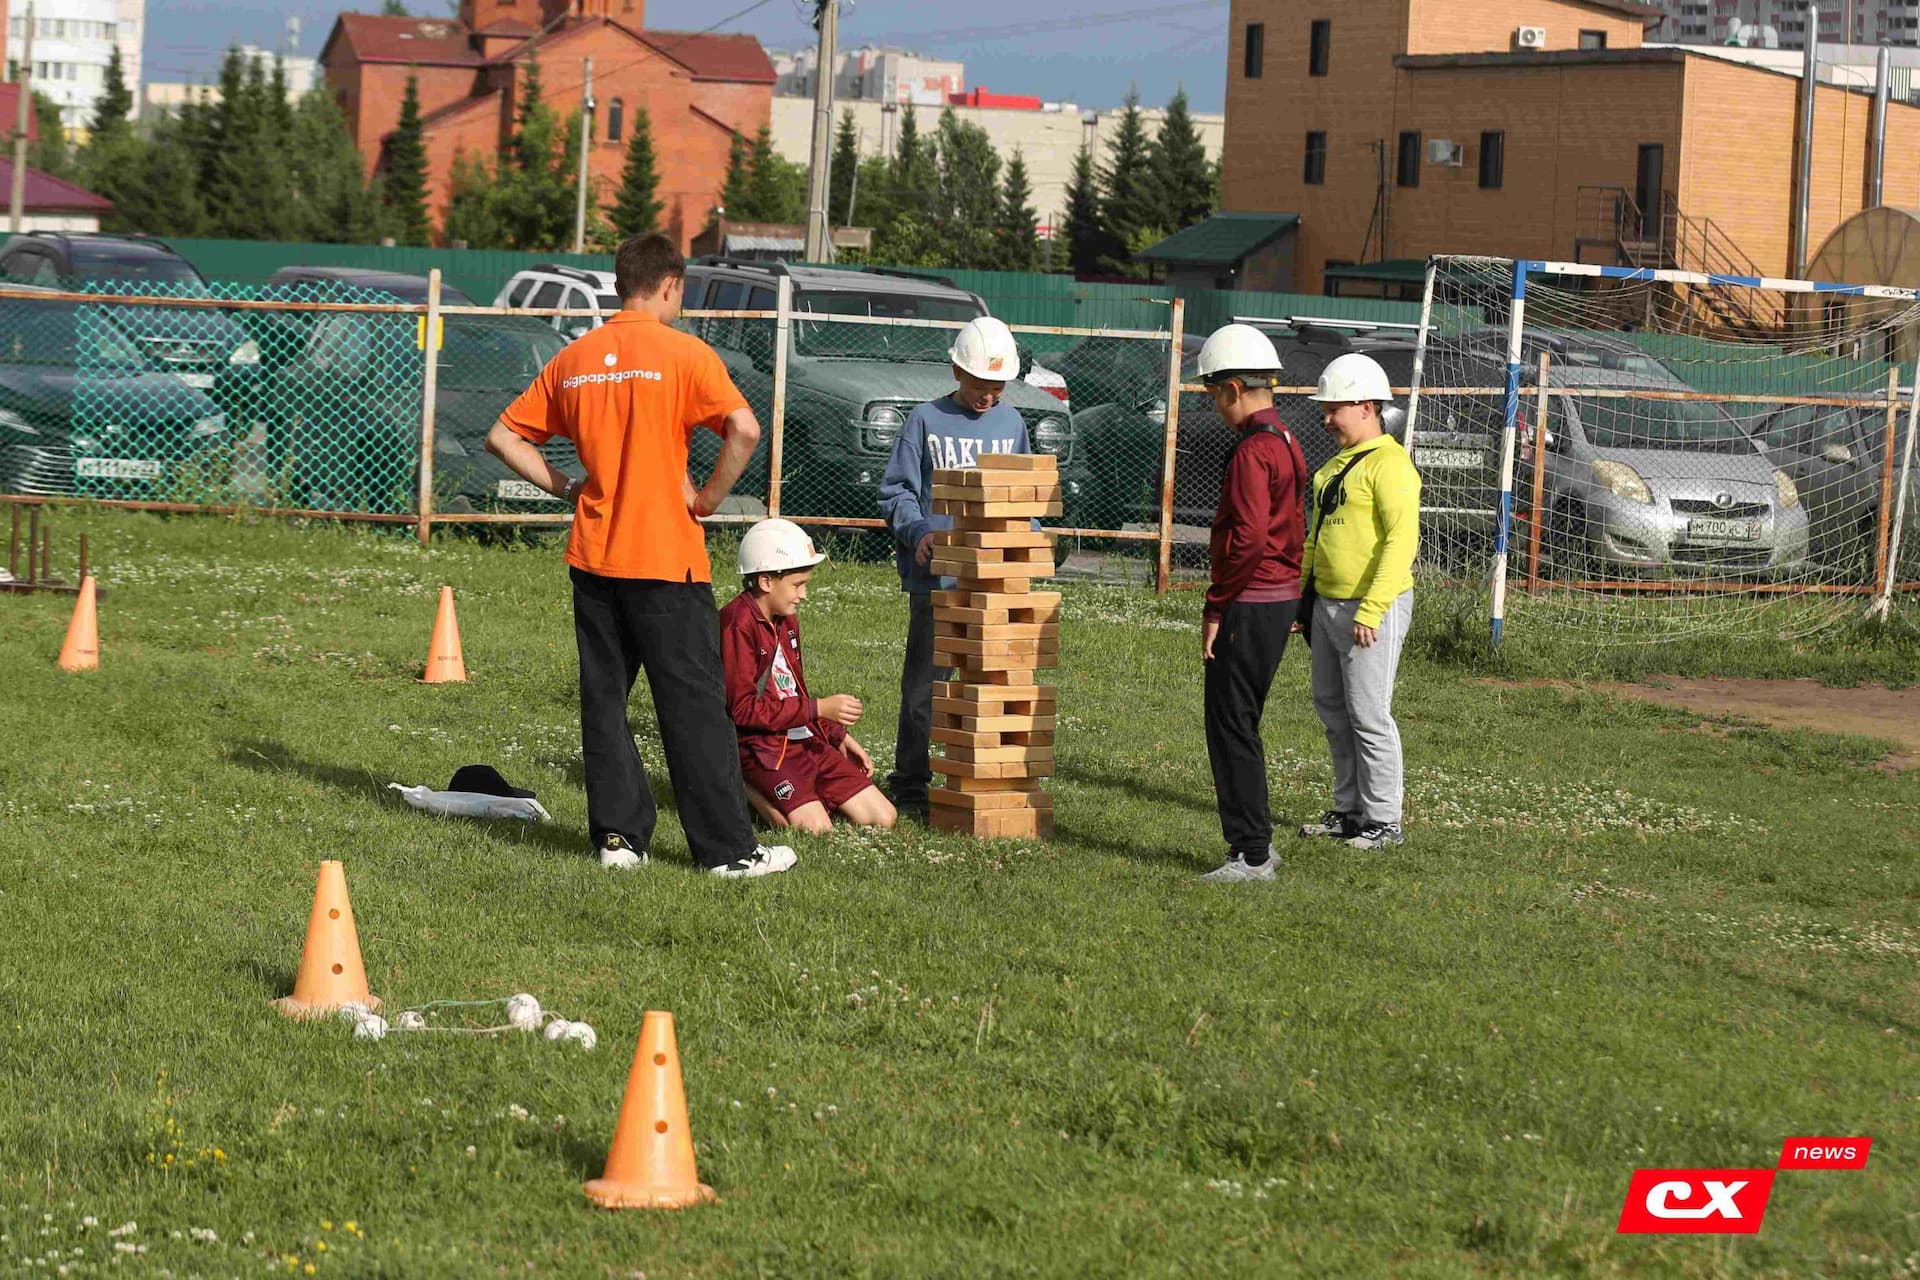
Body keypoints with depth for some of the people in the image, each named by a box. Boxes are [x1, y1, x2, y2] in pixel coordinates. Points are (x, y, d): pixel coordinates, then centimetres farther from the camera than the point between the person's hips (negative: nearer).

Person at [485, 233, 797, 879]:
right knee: (693, 705, 0)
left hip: (593, 557, 5)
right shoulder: (683, 353, -8)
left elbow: (503, 438, 12)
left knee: (604, 699, 12)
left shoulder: (573, 360, 8)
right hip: (667, 558, -5)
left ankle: (618, 836, 11)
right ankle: (728, 849, 3)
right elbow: (744, 430, -21)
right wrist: (709, 498, -8)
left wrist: (565, 487, 12)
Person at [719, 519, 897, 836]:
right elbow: (743, 708, -19)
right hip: (762, 747, -9)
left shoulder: (786, 620, 15)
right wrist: (819, 708, -18)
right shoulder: (738, 624, -14)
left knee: (882, 817, 0)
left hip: (806, 740, 9)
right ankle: (751, 792, -3)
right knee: (816, 827, -27)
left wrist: (837, 735, 13)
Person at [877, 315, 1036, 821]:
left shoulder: (1011, 423, 12)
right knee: (924, 686, 0)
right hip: (935, 577, -3)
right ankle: (910, 784, 6)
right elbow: (896, 492, 1)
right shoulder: (926, 421, 1)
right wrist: (918, 531, -18)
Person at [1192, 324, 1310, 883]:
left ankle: (1251, 854, -3)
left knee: (1231, 728, -5)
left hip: (1249, 605, -10)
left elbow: (1247, 538, -24)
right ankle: (1257, 843, 22)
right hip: (1281, 600, 10)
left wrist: (1216, 607, -16)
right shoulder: (1286, 443, 15)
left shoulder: (1253, 451, -17)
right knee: (1240, 726, 17)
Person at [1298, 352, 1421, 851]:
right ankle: (1350, 810, 24)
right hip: (1328, 604, 10)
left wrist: (1371, 610, -26)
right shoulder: (1338, 463, 17)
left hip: (1373, 609, -10)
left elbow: (1402, 541, -22)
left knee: (1368, 716, -8)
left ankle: (1383, 822, -1)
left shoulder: (1389, 464, -15)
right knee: (1333, 711, 14)